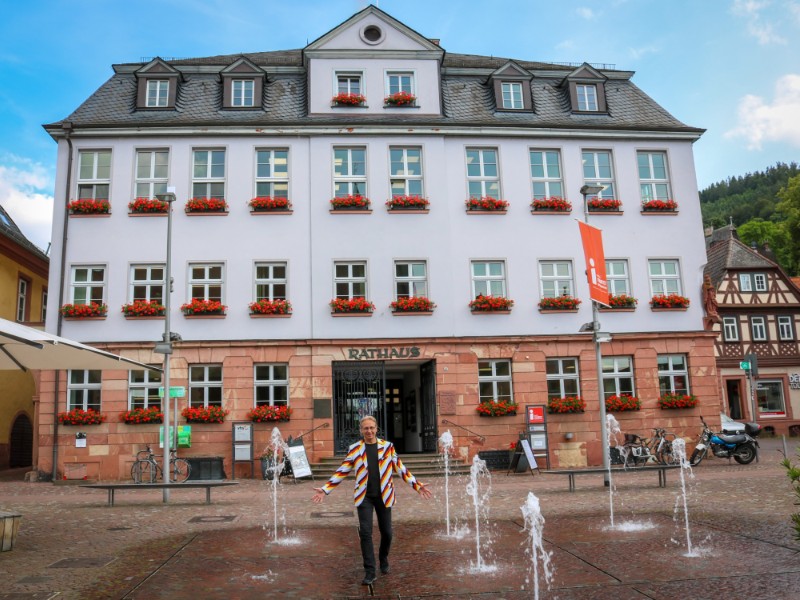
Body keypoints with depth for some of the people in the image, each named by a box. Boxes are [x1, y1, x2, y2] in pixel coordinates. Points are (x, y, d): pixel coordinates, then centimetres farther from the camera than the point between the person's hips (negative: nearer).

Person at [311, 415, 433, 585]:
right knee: (365, 533, -6)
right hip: (364, 497, -1)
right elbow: (342, 471, 2)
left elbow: (400, 468, 6)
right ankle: (370, 571, 6)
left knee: (386, 532, 9)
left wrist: (417, 485, 0)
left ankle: (383, 559, 37)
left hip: (384, 496, 1)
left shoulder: (387, 447, 3)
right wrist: (325, 489, -5)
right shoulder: (354, 449, 1)